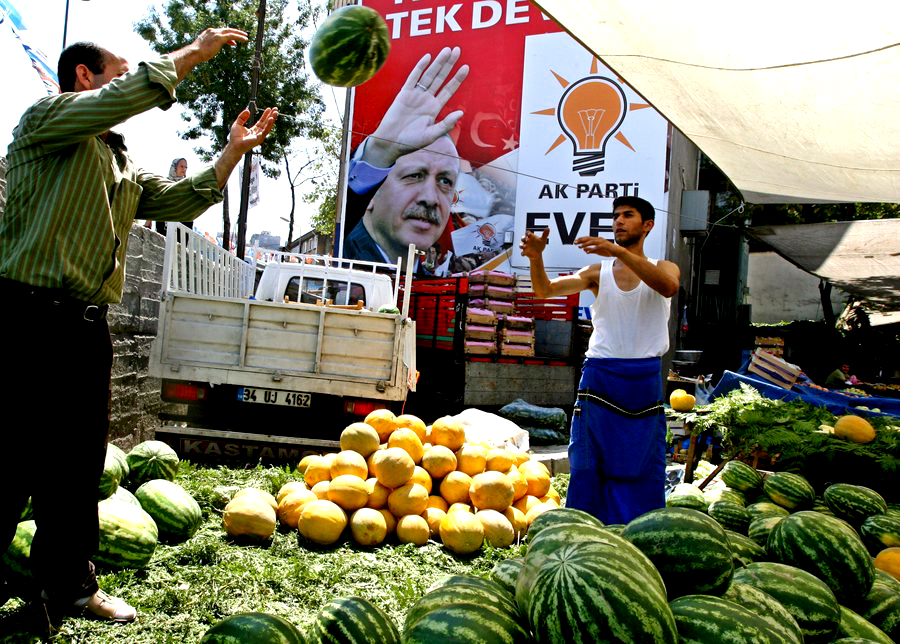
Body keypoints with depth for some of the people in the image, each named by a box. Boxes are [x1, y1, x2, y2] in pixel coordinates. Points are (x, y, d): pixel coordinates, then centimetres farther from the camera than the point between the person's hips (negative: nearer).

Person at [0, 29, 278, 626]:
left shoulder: (123, 164, 23)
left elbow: (180, 201, 21)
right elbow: (139, 91, -15)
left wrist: (234, 151, 16)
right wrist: (196, 51, -5)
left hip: (90, 327, 8)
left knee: (81, 461, 12)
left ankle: (70, 583, 24)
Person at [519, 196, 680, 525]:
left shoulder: (663, 267, 6)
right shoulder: (598, 273, 9)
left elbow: (669, 287, -20)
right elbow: (545, 290, -4)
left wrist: (619, 251, -31)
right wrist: (536, 257, -25)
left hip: (644, 380, 0)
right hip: (599, 378, 1)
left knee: (642, 467, 5)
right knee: (588, 463, 2)